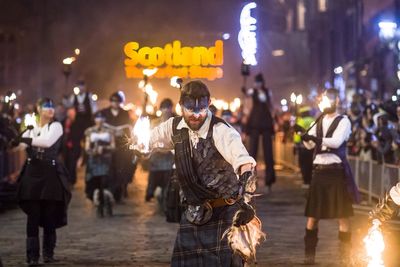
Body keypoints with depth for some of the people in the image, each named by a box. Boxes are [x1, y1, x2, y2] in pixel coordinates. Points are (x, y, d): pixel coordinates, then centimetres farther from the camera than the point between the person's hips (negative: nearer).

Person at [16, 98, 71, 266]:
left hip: (50, 173, -2)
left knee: (49, 215, 1)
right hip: (32, 172, 2)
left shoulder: (56, 126, 3)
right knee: (33, 216, -3)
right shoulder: (31, 129, 15)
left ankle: (48, 253, 13)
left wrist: (27, 139, -7)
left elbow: (47, 141, -14)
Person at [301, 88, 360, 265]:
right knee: (312, 214, 6)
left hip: (337, 170, -5)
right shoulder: (319, 121, 14)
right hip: (319, 170, 5)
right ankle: (309, 253, 13)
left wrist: (316, 138, -31)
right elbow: (309, 145, 5)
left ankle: (345, 255, 4)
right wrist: (305, 136, -16)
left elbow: (336, 141, -20)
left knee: (342, 214, -2)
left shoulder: (343, 121, -4)